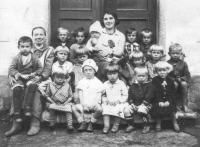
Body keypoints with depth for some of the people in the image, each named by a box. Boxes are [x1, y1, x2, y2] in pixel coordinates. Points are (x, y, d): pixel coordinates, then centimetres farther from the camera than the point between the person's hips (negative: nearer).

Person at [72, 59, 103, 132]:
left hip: (94, 104, -1)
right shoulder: (81, 82, 10)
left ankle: (91, 123, -8)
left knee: (99, 109, -32)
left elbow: (98, 96, -1)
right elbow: (80, 95, 2)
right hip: (84, 103, 2)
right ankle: (83, 123, -9)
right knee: (74, 108, -24)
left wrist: (93, 104, -18)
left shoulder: (98, 82, 6)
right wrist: (83, 104, -14)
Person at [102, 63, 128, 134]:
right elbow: (103, 95, 13)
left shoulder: (121, 84, 1)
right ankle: (106, 125, -19)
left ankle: (116, 124, -9)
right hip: (108, 104, 2)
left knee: (118, 109, -31)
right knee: (105, 109, -27)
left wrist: (118, 101, -13)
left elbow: (125, 95, -1)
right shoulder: (105, 84, 10)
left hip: (119, 103, -2)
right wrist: (105, 100, -6)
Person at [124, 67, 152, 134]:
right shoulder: (133, 86, 13)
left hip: (145, 104, -4)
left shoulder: (149, 85, 1)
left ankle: (147, 125, -11)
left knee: (141, 110, -35)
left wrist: (142, 104, -16)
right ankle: (130, 125, 2)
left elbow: (148, 97, -7)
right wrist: (132, 104, -1)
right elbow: (130, 96, 14)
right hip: (134, 104, 4)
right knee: (126, 110, -20)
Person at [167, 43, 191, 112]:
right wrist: (174, 79, -18)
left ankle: (185, 105, -23)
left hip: (182, 80, 2)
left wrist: (181, 79, -15)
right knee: (175, 84, -34)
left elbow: (188, 76, 3)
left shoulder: (183, 63, 4)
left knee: (184, 84, -31)